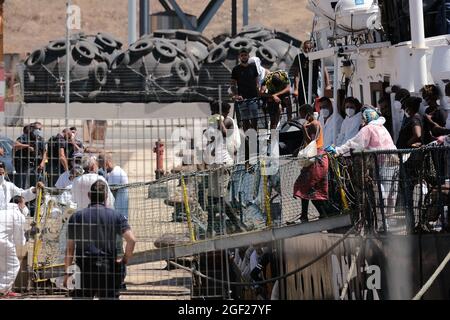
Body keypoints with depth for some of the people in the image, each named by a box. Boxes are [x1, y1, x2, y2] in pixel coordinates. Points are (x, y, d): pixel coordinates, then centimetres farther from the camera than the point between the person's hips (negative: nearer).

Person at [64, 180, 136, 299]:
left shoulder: (76, 216, 5)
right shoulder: (116, 216, 2)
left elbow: (70, 248, 4)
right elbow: (131, 240, -9)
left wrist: (67, 272, 10)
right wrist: (125, 259, 6)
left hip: (83, 267, 0)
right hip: (108, 267, 0)